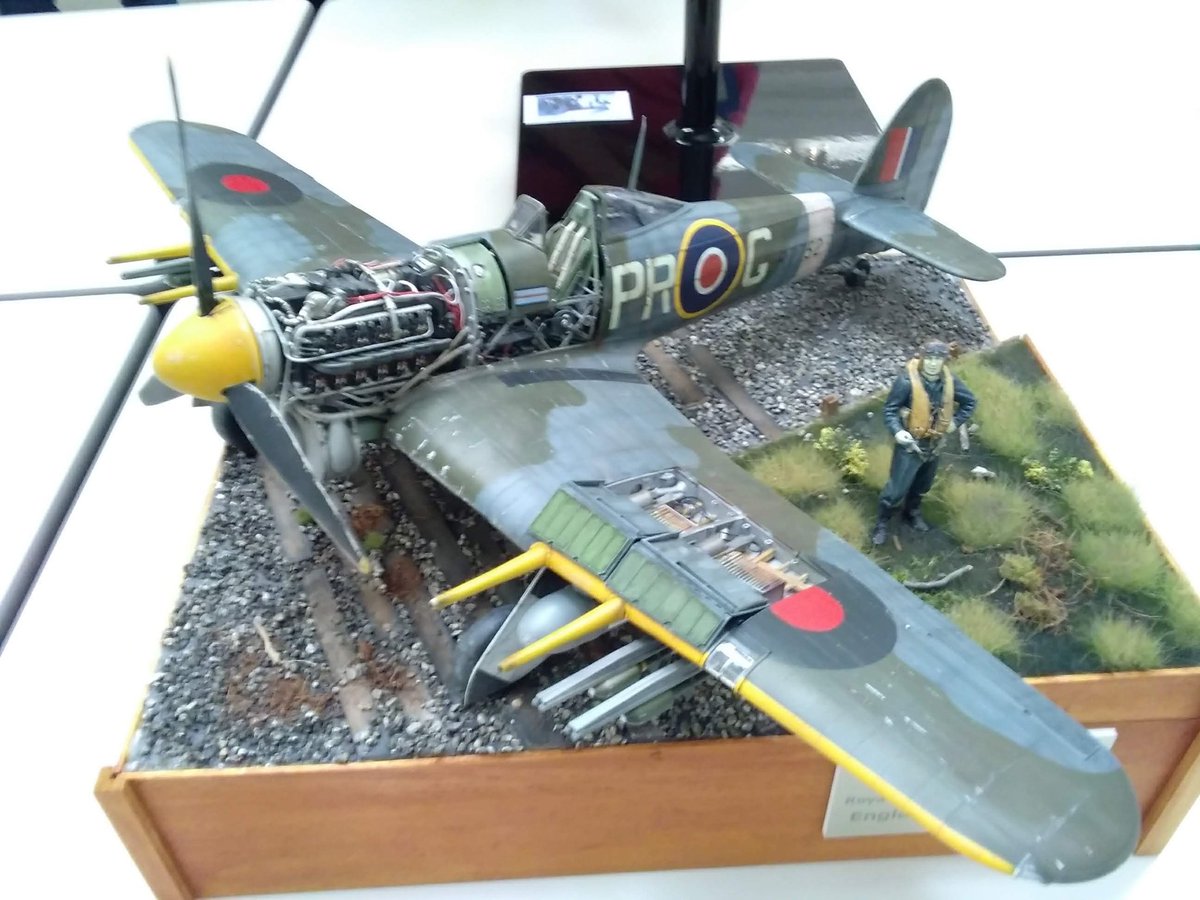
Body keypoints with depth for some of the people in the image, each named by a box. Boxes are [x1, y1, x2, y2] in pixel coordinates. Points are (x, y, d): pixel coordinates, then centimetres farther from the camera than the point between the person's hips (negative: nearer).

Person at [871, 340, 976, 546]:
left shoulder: (950, 382, -7)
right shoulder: (907, 381, -24)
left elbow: (970, 401, 11)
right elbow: (889, 409, -17)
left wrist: (955, 421, 0)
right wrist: (897, 431, -32)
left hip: (934, 444, 6)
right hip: (910, 444, -5)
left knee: (922, 486, 23)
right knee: (897, 488, -2)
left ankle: (911, 514, 46)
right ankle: (881, 524, 17)